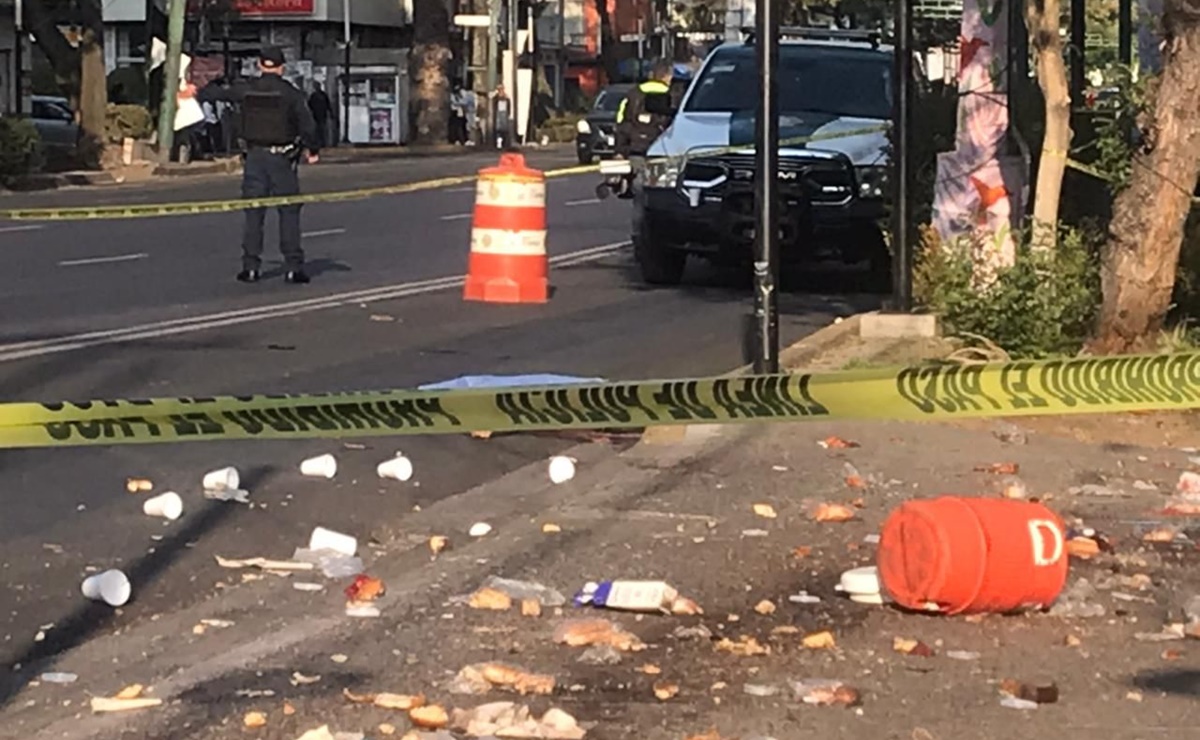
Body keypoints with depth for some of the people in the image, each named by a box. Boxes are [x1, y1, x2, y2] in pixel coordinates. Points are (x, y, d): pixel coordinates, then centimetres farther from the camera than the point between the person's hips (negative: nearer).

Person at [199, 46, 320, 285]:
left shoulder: (246, 90, 2)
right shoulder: (291, 93, -7)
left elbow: (219, 94, 20)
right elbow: (307, 124, -7)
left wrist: (196, 93, 41)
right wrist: (313, 150, 10)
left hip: (255, 157, 3)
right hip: (282, 158, -2)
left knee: (253, 213, 8)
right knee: (289, 212, 2)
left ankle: (251, 266, 7)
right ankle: (293, 267, -1)